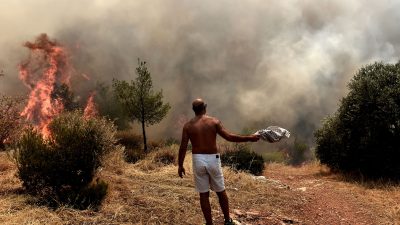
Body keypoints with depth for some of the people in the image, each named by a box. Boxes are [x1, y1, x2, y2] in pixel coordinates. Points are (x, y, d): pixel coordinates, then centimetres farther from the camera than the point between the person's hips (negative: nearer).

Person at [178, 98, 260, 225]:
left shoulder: (188, 126, -1)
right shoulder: (214, 121, -5)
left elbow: (183, 147, -3)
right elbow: (229, 137, -10)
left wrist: (180, 165, 6)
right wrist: (249, 138, -4)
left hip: (198, 160, 0)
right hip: (213, 159, 0)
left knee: (204, 194, 8)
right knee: (221, 191, 16)